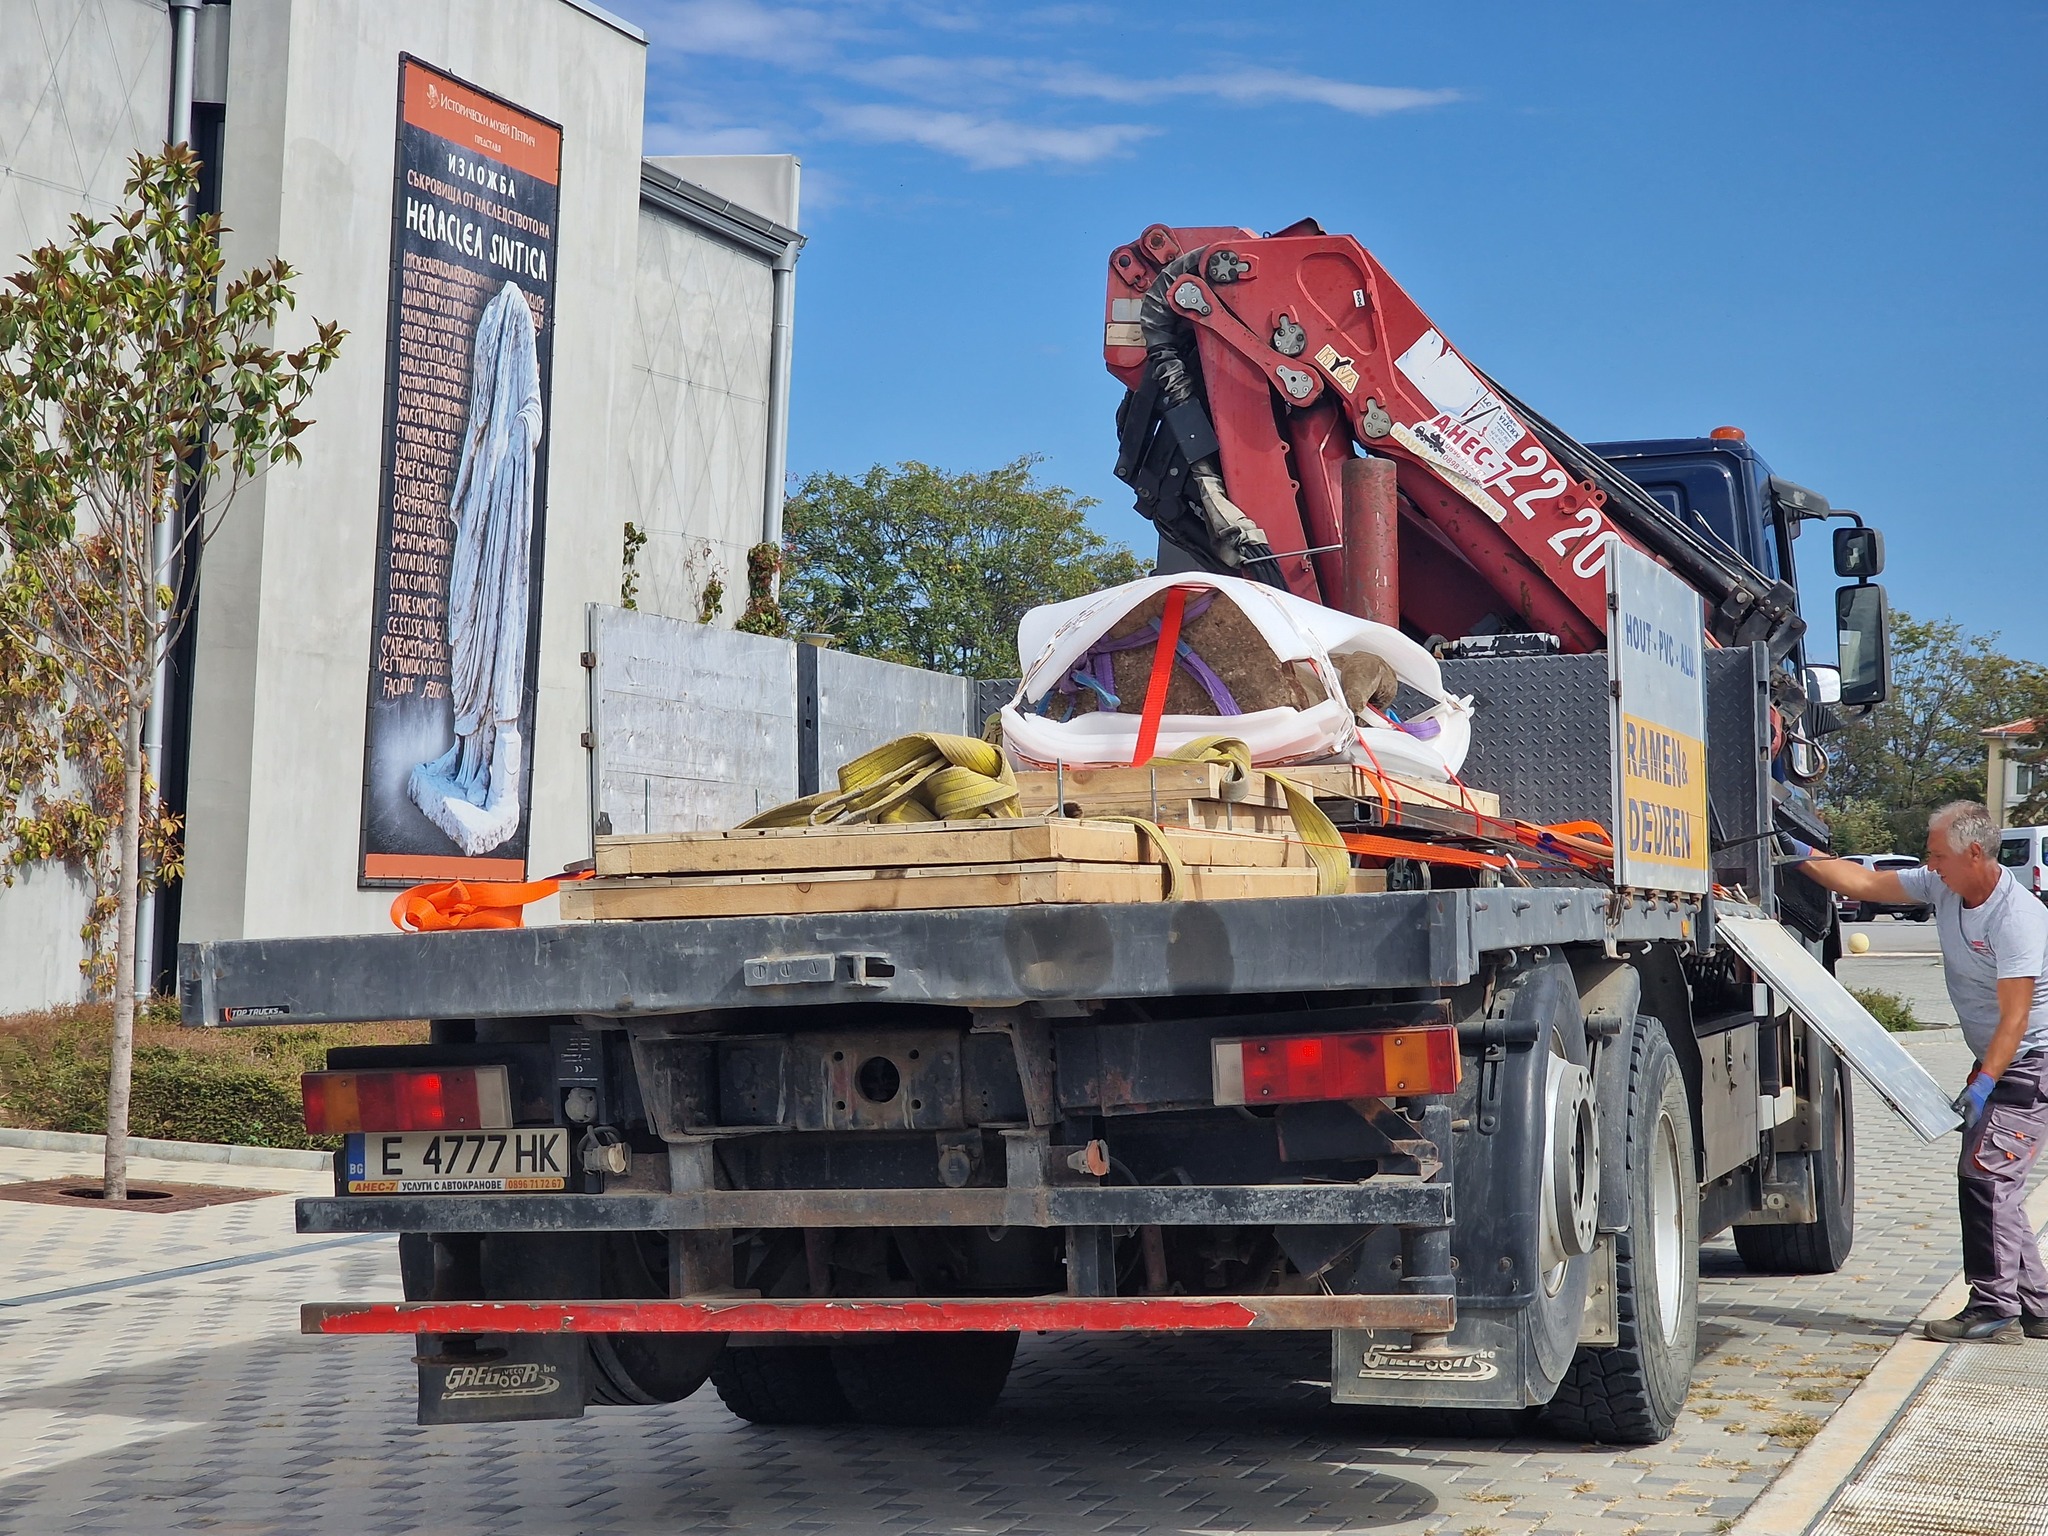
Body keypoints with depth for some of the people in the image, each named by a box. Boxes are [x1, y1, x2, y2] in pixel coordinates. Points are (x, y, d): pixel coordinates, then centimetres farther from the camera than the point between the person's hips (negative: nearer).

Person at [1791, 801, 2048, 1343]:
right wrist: (1803, 856, 0)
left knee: (1985, 1171, -14)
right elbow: (1866, 883, 7)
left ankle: (1994, 1308, -11)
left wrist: (1984, 1082, -35)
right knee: (1993, 1182, 9)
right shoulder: (1943, 888, -2)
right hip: (1994, 1060, 9)